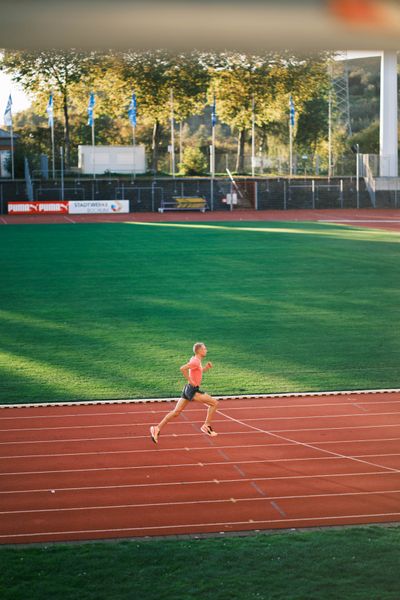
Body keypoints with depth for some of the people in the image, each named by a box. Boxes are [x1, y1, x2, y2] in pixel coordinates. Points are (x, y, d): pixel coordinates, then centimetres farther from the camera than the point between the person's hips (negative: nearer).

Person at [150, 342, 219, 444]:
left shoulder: (195, 360, 14)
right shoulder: (195, 361, -15)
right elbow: (182, 368, -28)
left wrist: (206, 368, 12)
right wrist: (190, 381, -21)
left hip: (188, 390, 10)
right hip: (193, 390, -10)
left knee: (176, 412, 9)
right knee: (214, 403, -4)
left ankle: (157, 428, 6)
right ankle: (207, 426, 0)